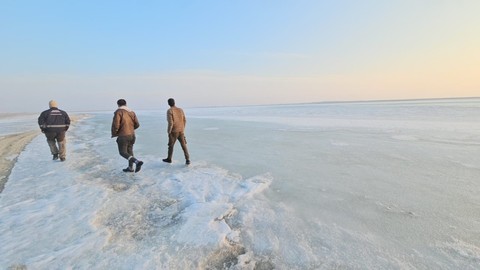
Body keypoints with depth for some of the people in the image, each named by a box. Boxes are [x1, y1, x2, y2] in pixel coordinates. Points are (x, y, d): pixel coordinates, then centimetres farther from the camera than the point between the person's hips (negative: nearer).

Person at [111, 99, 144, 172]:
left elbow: (115, 125, -20)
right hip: (131, 135, 7)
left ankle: (137, 162, -20)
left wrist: (113, 134, -2)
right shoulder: (131, 112, 6)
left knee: (123, 153, 0)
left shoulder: (118, 112, -12)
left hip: (123, 136, -7)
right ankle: (130, 168, 24)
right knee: (129, 151, 17)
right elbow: (137, 124, 5)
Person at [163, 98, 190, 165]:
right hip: (181, 131, 4)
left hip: (174, 131, -4)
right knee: (184, 145, 5)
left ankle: (169, 159, 28)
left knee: (171, 145, 13)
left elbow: (170, 123, -18)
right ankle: (187, 160, -4)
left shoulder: (169, 111, -11)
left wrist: (169, 132, -10)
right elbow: (184, 120, 7)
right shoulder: (180, 110, 5)